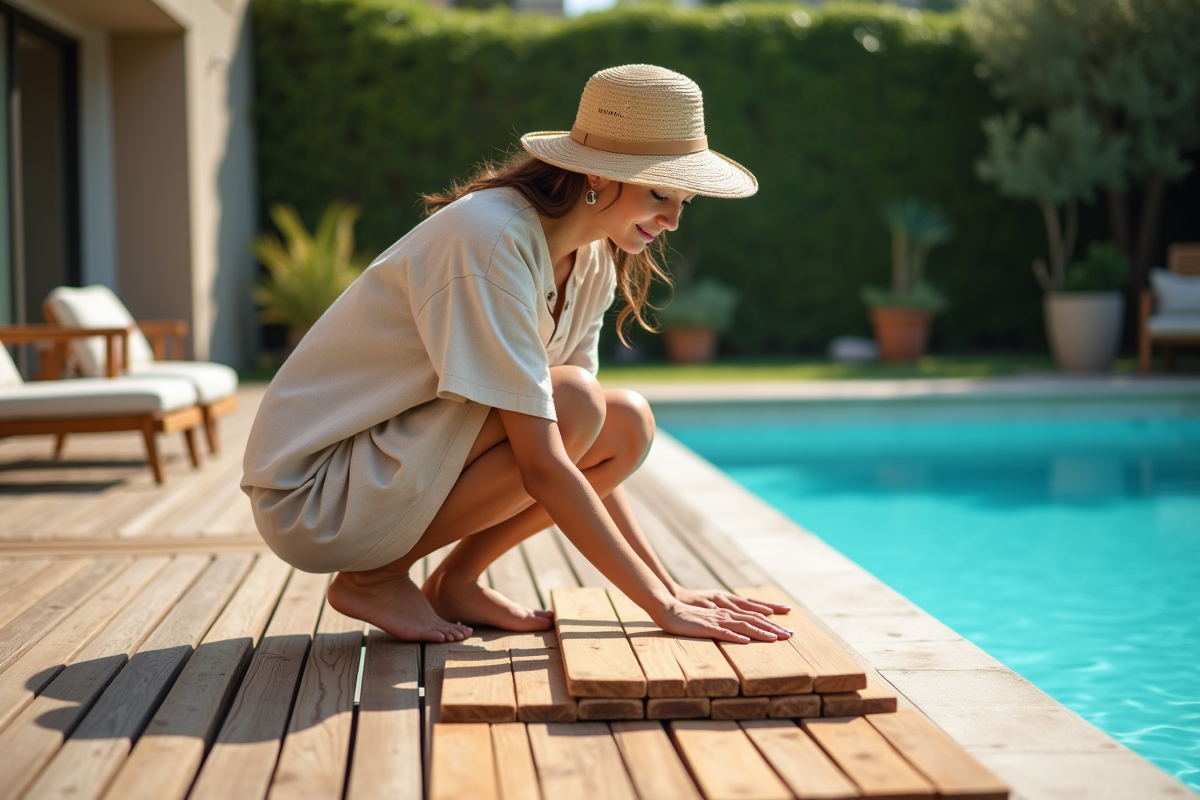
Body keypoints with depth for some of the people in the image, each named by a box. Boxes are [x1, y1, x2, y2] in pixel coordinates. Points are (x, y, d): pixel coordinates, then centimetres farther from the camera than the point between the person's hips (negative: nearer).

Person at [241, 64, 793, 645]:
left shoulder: (594, 261, 1)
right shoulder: (492, 241, -26)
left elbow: (589, 449, 5)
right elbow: (543, 467, -28)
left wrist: (668, 586, -2)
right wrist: (662, 607, -25)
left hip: (403, 460, 8)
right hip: (312, 493, -8)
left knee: (628, 425, -5)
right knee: (573, 404, -25)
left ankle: (454, 584, 6)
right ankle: (373, 578, -9)